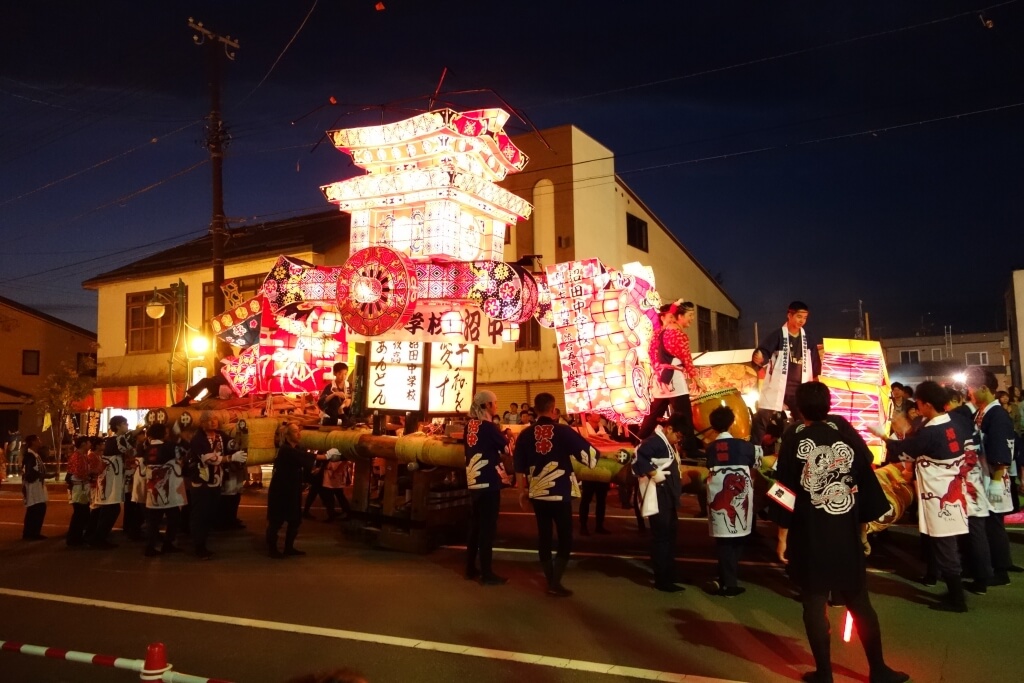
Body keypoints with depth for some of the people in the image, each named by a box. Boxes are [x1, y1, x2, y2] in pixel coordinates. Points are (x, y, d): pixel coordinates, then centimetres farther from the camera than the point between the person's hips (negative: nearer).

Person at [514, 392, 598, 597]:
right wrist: (596, 456, 14)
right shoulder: (563, 431, -10)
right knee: (565, 538, 6)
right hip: (561, 493, -3)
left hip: (537, 493, 4)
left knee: (544, 536, 14)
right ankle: (555, 583, -2)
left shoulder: (525, 434, -1)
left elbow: (519, 467, 4)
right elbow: (588, 452, -9)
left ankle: (551, 580, 19)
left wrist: (522, 492, 16)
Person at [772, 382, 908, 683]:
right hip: (847, 532, 3)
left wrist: (782, 537, 0)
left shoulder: (794, 437, -7)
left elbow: (785, 491, -7)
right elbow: (867, 482, 2)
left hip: (808, 535, -2)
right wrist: (863, 529, 13)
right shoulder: (846, 432, -2)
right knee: (859, 602, 15)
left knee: (814, 603, 8)